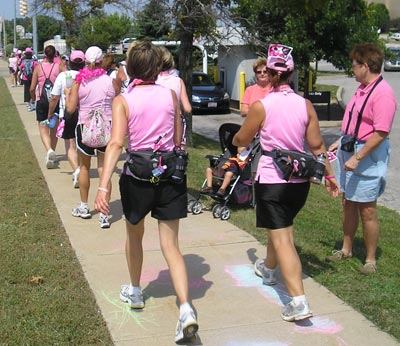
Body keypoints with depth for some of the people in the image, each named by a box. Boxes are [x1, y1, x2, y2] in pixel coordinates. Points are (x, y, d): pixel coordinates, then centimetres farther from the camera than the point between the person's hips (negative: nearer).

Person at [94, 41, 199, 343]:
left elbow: (116, 143, -20)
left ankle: (135, 292, 43)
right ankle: (186, 310, -10)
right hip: (171, 176, 1)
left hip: (137, 176, -1)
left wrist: (103, 186, -25)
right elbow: (178, 141, 7)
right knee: (171, 246, 5)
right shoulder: (170, 95, 0)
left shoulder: (123, 100, -7)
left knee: (134, 236, 25)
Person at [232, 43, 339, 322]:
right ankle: (269, 268, 50)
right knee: (280, 226, 27)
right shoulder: (305, 104, -1)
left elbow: (242, 140, 0)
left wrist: (234, 140, 23)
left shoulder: (261, 106, -12)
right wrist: (329, 175, 11)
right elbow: (316, 145, 1)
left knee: (282, 238, -6)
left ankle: (299, 301, -15)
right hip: (300, 180, 5)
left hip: (271, 179, -5)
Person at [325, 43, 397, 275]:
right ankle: (346, 250, 33)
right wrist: (341, 142, 18)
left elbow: (381, 133, -24)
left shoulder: (383, 94, -20)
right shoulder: (363, 89, 10)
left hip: (368, 156, -9)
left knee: (367, 210, 1)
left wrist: (357, 158, -24)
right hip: (349, 151, 9)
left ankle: (371, 260, 16)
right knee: (348, 204, 18)